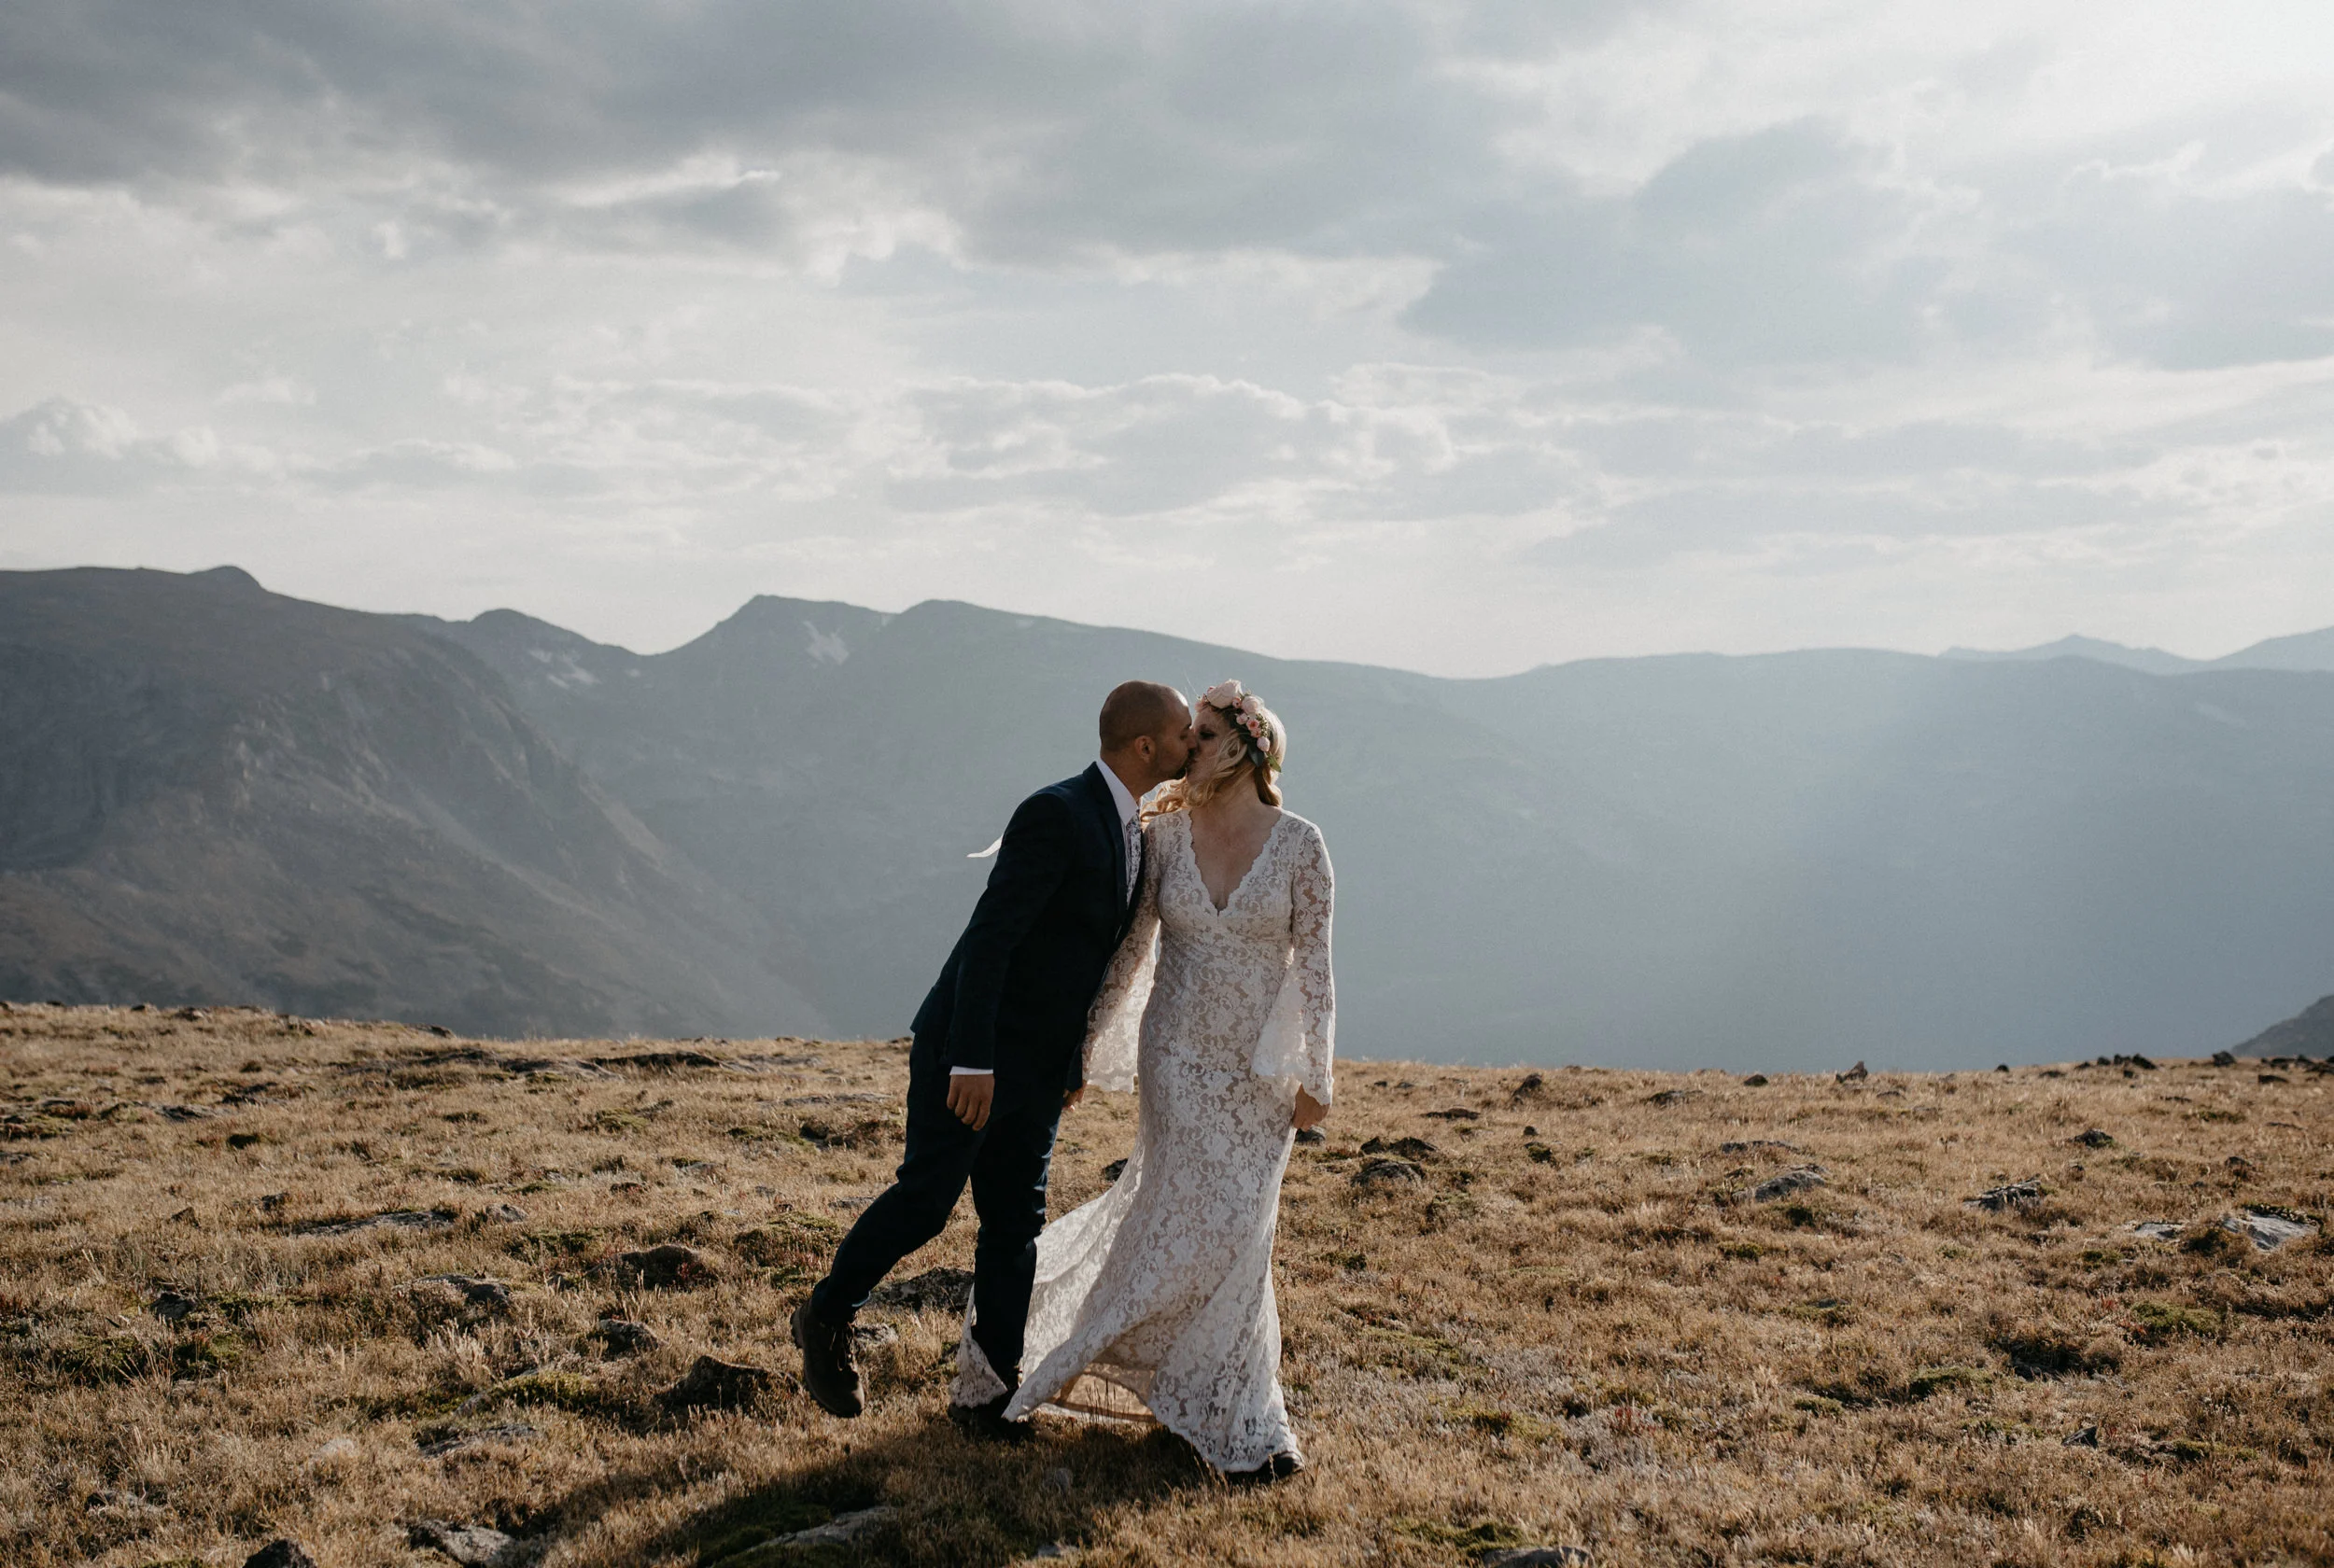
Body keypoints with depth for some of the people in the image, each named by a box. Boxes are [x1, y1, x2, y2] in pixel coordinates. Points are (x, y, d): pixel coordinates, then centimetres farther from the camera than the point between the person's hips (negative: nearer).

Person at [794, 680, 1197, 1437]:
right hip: (970, 1054, -8)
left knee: (1015, 1224, 7)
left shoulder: (1133, 832, 9)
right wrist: (972, 1061, -26)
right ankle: (827, 1319, 23)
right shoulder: (1055, 814, -20)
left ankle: (992, 1396, 12)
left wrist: (1079, 1054, 20)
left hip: (1040, 1065, 8)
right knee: (925, 1200, 1)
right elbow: (990, 936, -24)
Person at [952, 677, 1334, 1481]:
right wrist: (1082, 1048, 5)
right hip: (1178, 1058, 0)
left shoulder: (1299, 845, -7)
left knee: (1235, 1228, 0)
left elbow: (1312, 965, -4)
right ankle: (1237, 1422, 15)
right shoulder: (1165, 836, -2)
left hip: (1260, 1067, 0)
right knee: (1200, 1226, -2)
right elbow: (1126, 951, 3)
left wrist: (1315, 1078, -4)